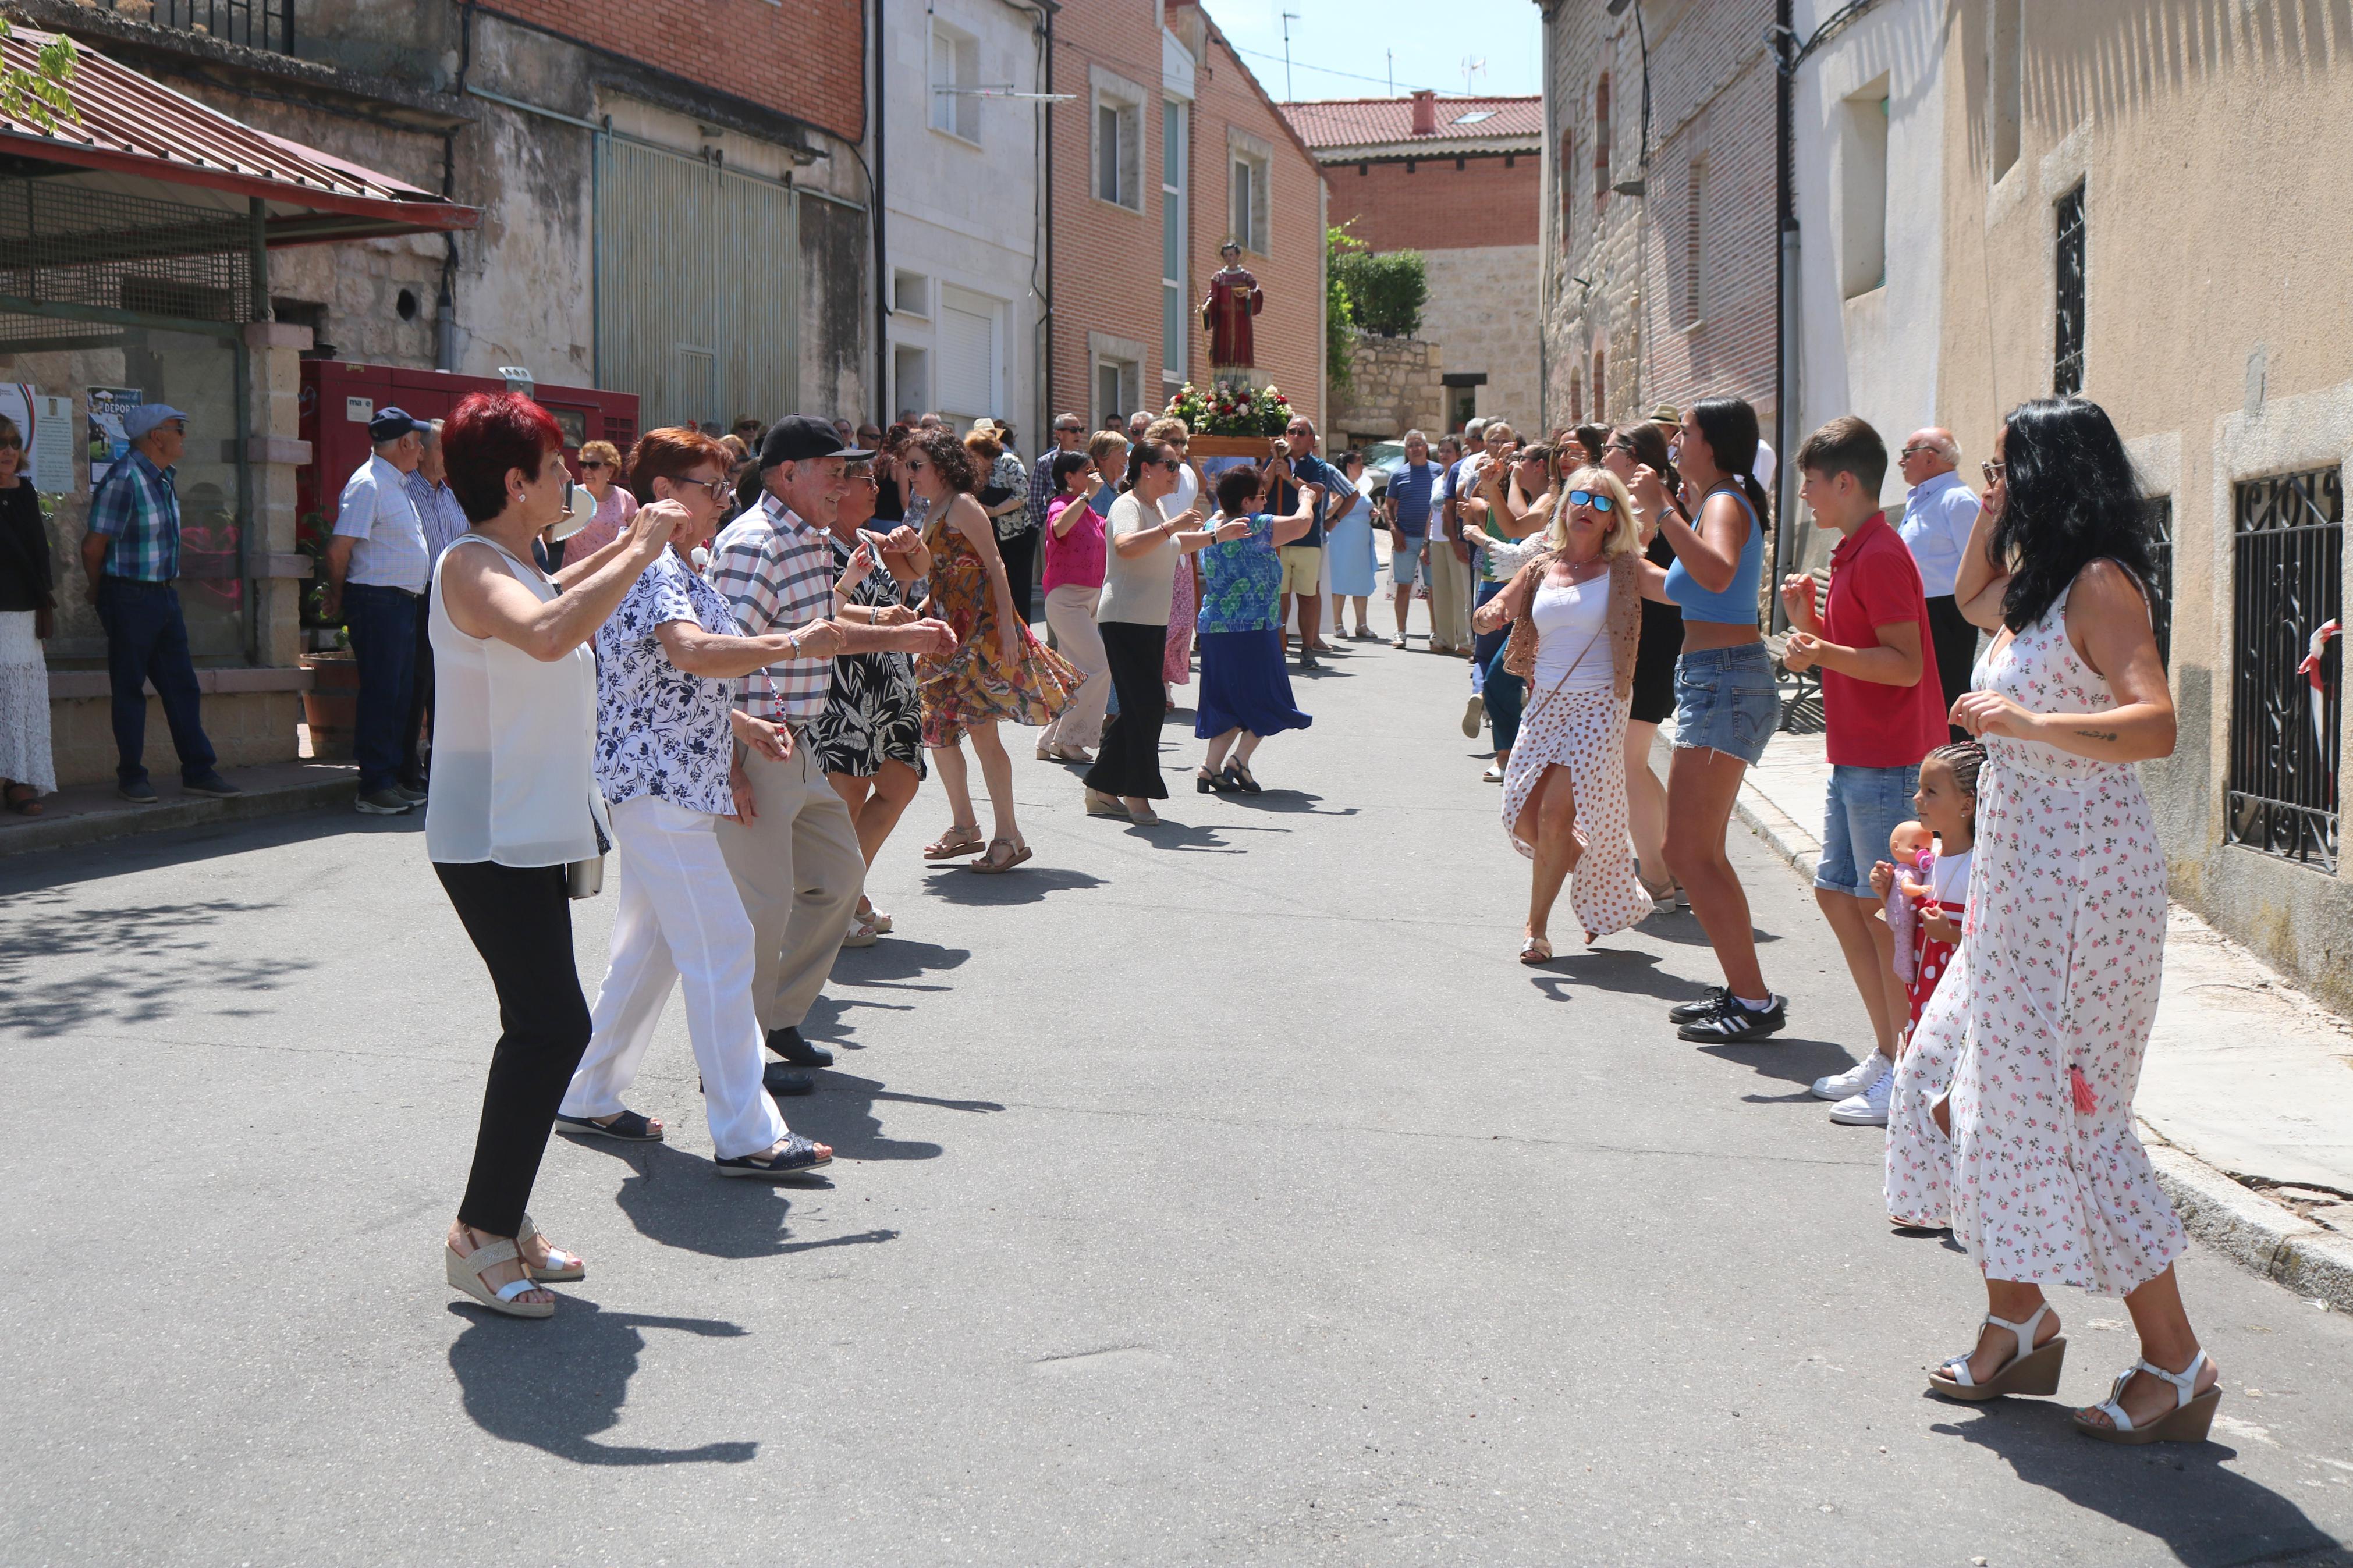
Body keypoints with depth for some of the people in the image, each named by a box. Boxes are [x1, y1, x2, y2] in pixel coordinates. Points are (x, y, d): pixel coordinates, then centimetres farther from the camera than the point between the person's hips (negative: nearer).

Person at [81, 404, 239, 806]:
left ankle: (198, 772, 13)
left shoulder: (164, 478, 12)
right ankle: (131, 777, 10)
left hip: (165, 595, 8)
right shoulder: (123, 481, -17)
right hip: (130, 598, -8)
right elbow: (93, 546, -14)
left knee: (182, 686, 8)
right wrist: (102, 597, 1)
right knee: (129, 690, 2)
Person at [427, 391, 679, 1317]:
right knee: (552, 1026, -14)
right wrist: (638, 553, -28)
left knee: (544, 1027, 11)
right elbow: (546, 633, -37)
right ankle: (480, 1237, -6)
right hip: (490, 838, -10)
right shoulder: (469, 565, -16)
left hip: (530, 833, 10)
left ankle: (503, 1221, 20)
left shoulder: (512, 565, 14)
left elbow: (549, 598, 37)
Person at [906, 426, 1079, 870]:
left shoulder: (962, 506, -10)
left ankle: (1009, 836, -6)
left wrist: (1006, 622, -23)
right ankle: (964, 828, 21)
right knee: (935, 727, 9)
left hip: (980, 628, -9)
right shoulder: (931, 511, 16)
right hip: (947, 630, 9)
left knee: (981, 727, -12)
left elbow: (994, 564, -15)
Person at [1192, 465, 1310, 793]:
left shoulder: (1213, 526, 8)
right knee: (1264, 701, 5)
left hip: (1213, 628, 7)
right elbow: (1303, 522, -10)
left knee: (1229, 704, 14)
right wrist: (1306, 498, 11)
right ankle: (1240, 762, -6)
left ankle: (1211, 767, 7)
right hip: (1252, 629, -7)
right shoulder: (1256, 527, -13)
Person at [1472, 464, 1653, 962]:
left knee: (1555, 814, -15)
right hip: (1546, 707, 5)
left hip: (1598, 708, -5)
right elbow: (1486, 617, 8)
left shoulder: (1622, 570, -1)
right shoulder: (1541, 568, 8)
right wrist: (1491, 616, -13)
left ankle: (1537, 927, 1)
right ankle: (1595, 877, 28)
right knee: (1524, 820, -1)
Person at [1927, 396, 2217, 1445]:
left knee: (2072, 1112, -7)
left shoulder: (2100, 584, -15)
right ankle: (2017, 1322, 24)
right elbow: (1972, 598, 37)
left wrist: (2021, 721, -28)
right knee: (1999, 1101, 12)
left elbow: (2155, 726, -27)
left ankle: (2174, 1365, 3)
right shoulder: (2037, 590, 13)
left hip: (2084, 877, -10)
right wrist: (1991, 518, 21)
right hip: (2019, 870, 10)